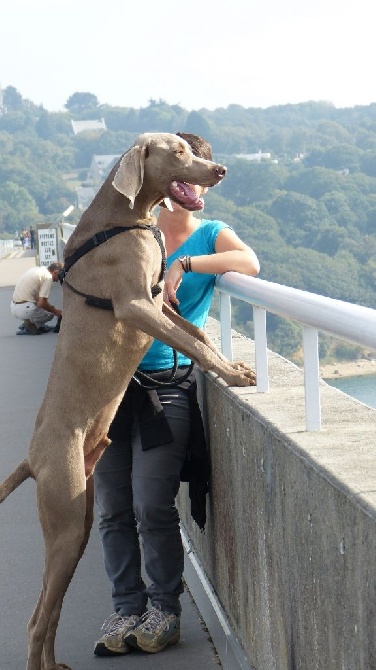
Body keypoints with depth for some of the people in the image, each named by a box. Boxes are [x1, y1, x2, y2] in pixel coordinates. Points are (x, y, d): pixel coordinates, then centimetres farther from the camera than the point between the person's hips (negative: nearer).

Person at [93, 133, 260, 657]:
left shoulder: (210, 235, 5)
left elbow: (249, 263, -17)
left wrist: (184, 265, -21)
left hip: (168, 385, -3)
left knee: (152, 506, -9)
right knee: (112, 509, 3)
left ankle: (165, 609, 9)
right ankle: (127, 607, 16)